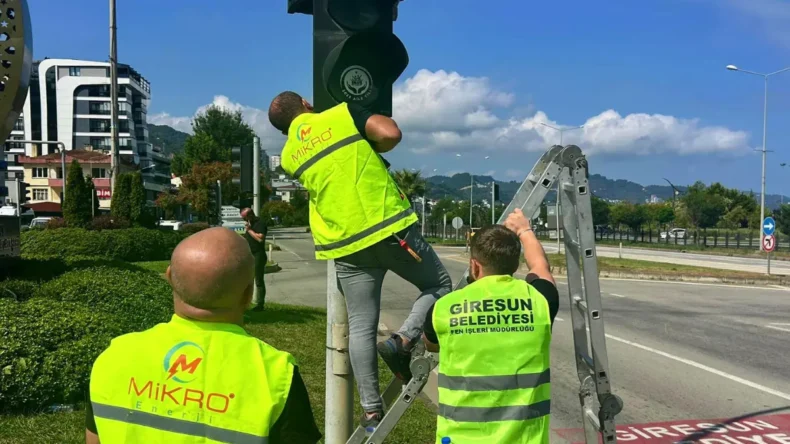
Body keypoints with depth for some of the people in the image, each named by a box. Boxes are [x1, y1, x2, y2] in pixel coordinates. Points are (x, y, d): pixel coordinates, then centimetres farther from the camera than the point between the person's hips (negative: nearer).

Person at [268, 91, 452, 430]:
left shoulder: (289, 156, 11)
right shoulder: (343, 113, 1)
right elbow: (391, 134, -11)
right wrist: (370, 149, 9)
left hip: (346, 246, 3)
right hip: (391, 227, -3)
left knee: (361, 327, 11)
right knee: (439, 285, 16)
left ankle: (371, 410, 12)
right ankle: (404, 339, -6)